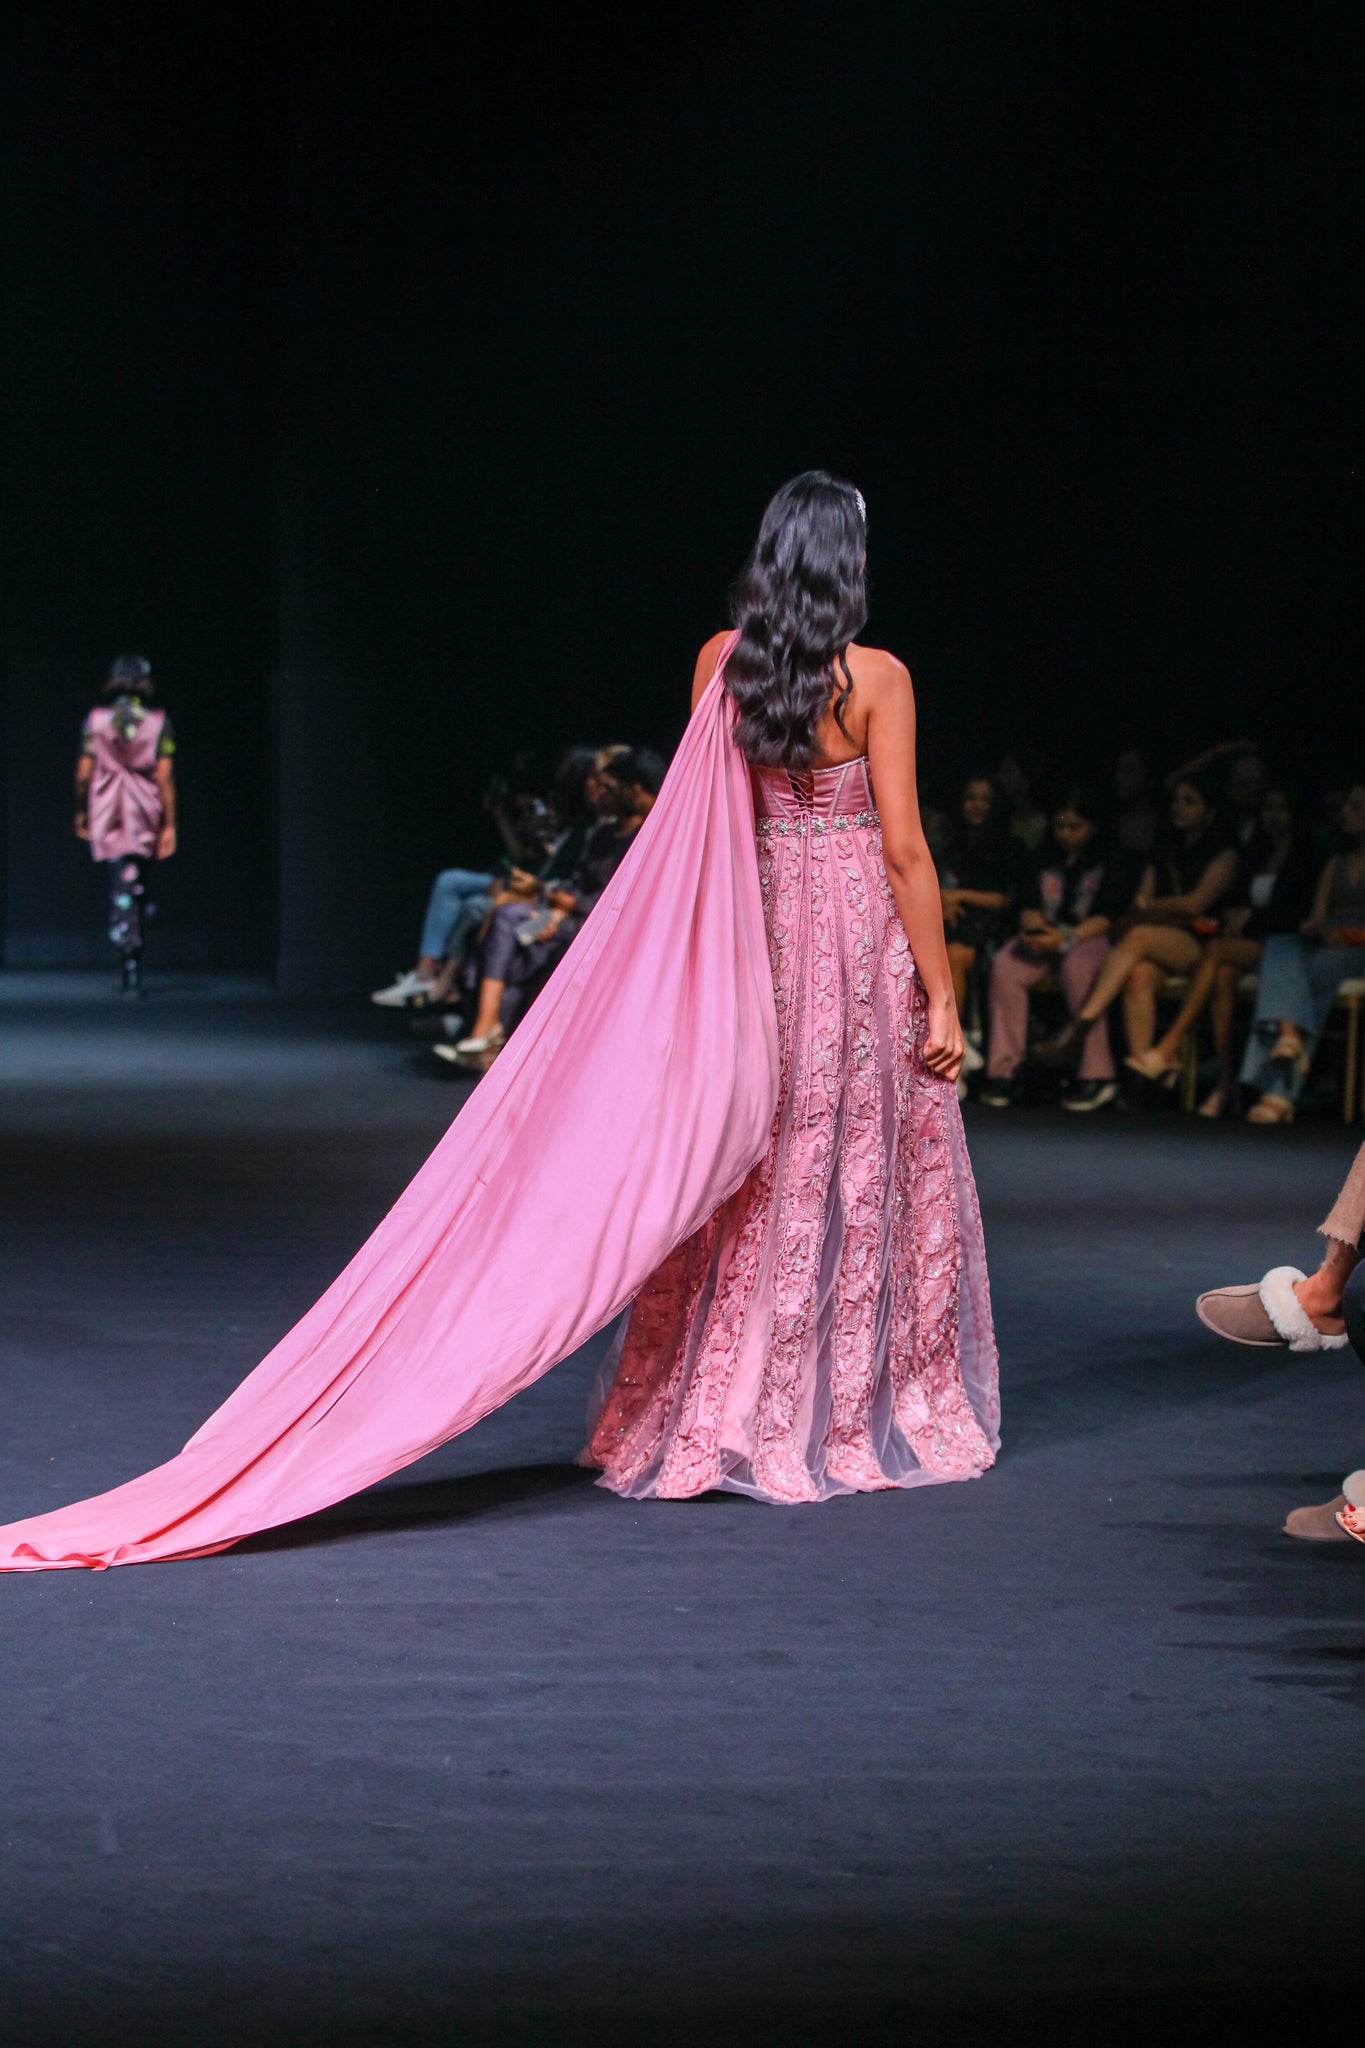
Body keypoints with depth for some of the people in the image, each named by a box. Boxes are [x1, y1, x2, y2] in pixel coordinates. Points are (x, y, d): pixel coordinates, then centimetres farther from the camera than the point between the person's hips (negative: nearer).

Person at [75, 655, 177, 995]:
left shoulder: (96, 720, 0)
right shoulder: (159, 721, -3)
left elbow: (83, 774, -1)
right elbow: (165, 776, -6)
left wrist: (80, 812, 13)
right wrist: (169, 825, -4)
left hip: (106, 815, -1)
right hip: (145, 819, 1)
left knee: (120, 890, -2)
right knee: (138, 889, 15)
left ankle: (129, 958, -17)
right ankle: (133, 967, 21)